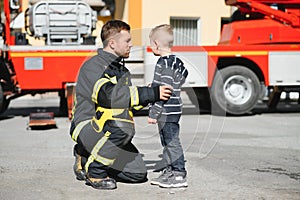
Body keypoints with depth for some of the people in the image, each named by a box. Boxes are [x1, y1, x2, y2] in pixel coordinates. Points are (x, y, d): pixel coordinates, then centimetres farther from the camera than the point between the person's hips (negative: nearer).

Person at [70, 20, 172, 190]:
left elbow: (127, 102, 13)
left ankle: (87, 158, 15)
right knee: (123, 127, -38)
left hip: (108, 130, 9)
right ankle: (94, 171, -16)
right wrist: (151, 94, -30)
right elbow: (109, 95, -32)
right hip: (86, 125, -9)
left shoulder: (120, 67, 14)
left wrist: (154, 94, -4)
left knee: (138, 173, -2)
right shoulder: (93, 66, -15)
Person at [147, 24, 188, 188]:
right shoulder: (175, 61, 12)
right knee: (166, 142, 16)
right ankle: (170, 170, 23)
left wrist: (153, 113, -20)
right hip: (171, 110, 10)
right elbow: (184, 73, 29)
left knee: (172, 142, -6)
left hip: (167, 112, -10)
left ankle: (179, 175, -2)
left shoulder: (164, 63, -18)